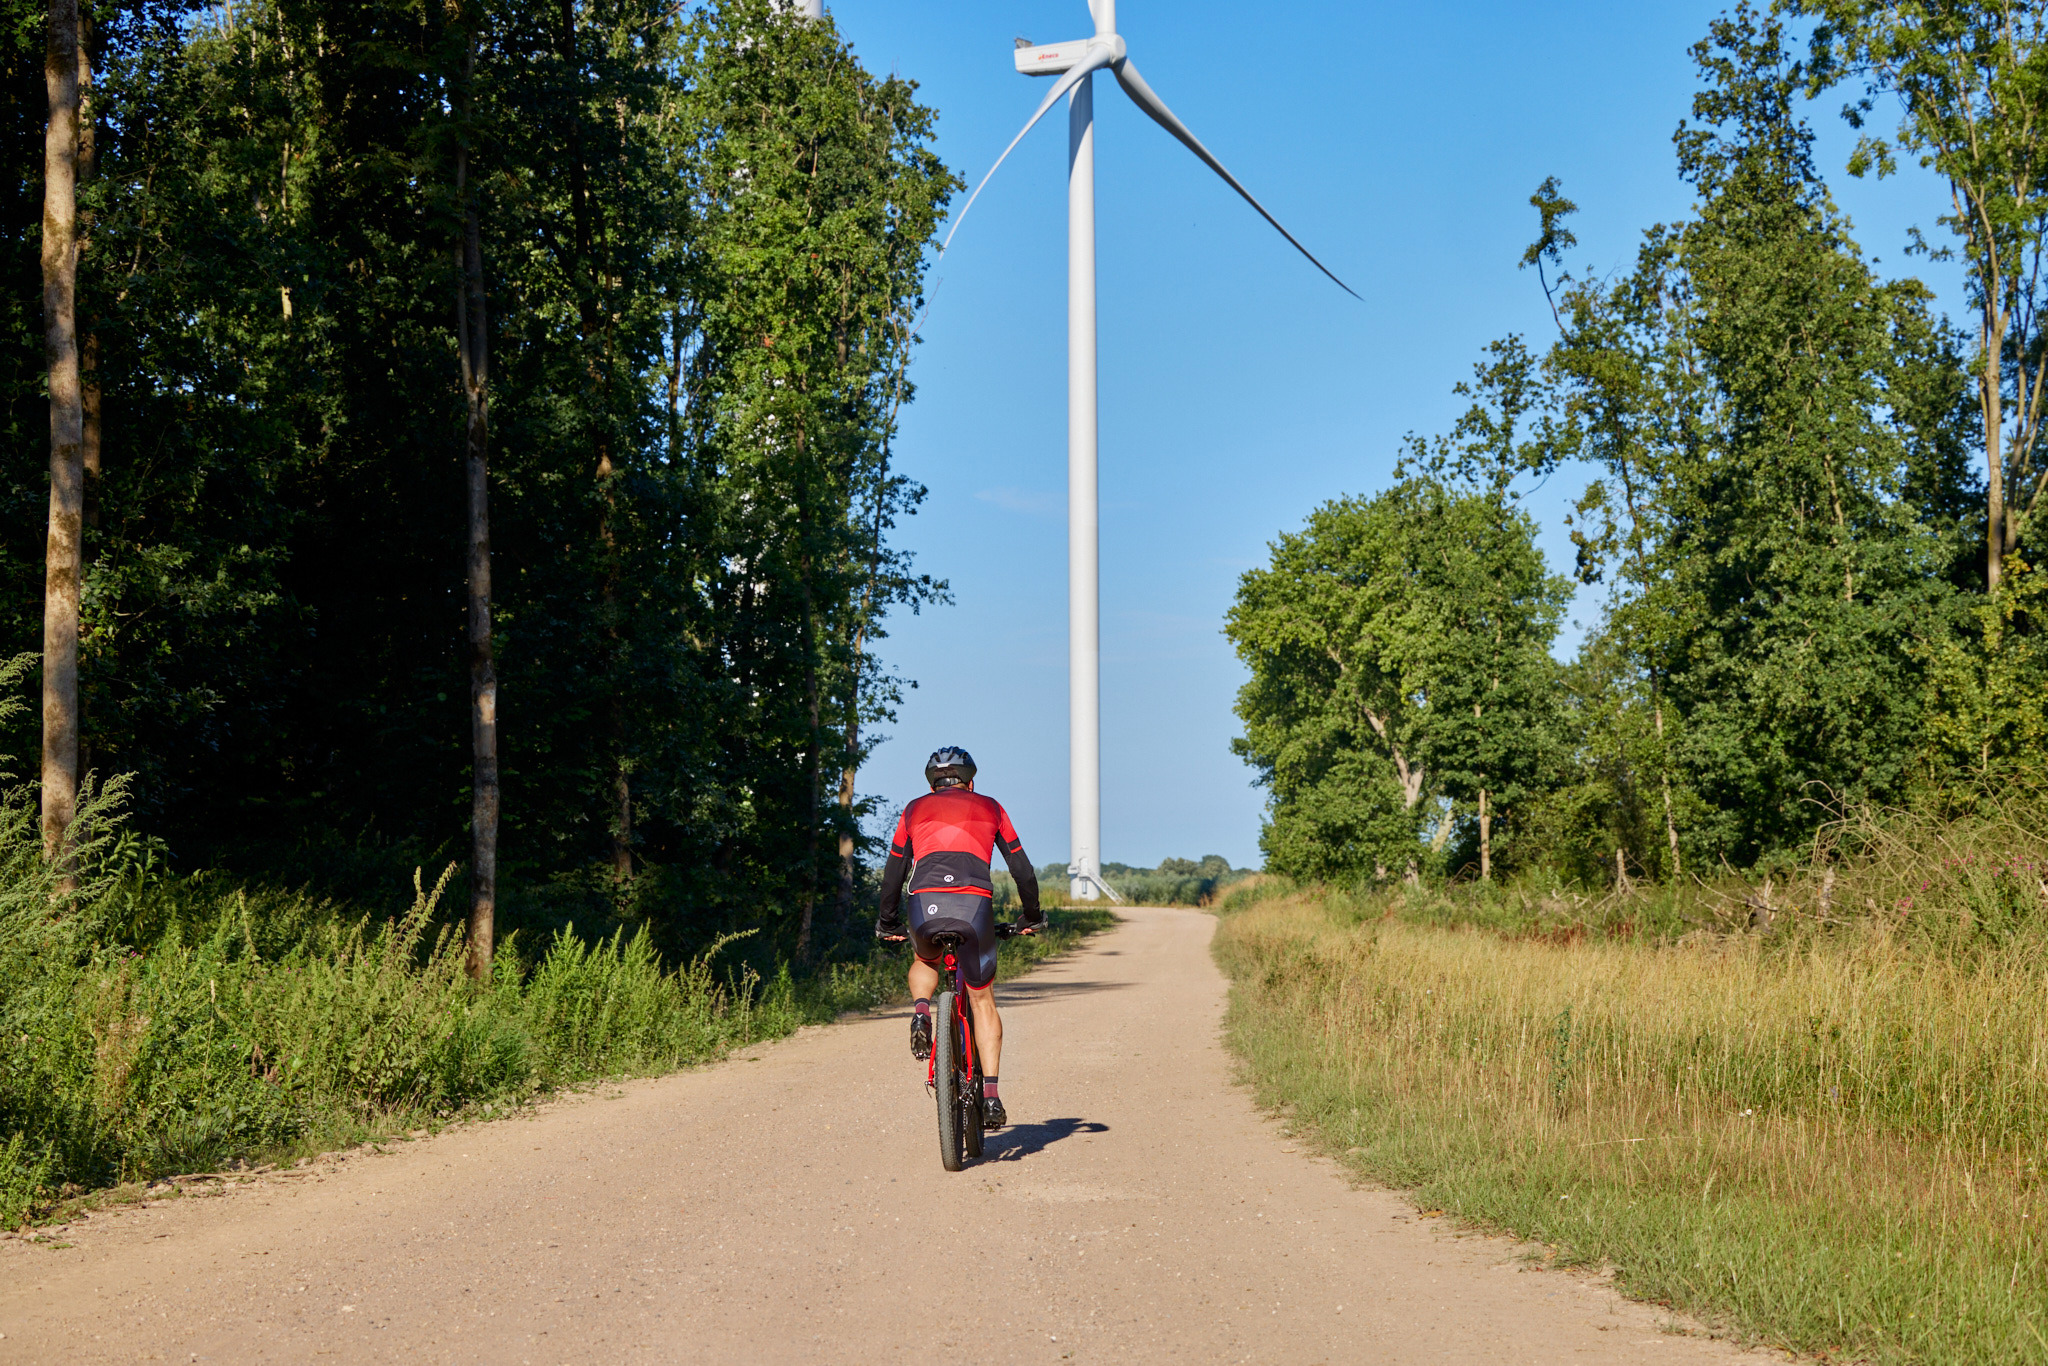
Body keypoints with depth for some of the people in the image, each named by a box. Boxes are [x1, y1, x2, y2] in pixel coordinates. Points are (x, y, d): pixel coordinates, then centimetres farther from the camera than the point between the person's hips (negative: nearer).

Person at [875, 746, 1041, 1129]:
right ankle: (990, 1095, 1)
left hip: (925, 901, 1)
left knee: (925, 962, 34)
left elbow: (894, 871, 28)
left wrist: (888, 922, 40)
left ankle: (920, 1012, 2)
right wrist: (1031, 916, 38)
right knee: (982, 998, 13)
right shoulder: (989, 807, 25)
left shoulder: (915, 809, 26)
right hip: (975, 902, -1)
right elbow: (1022, 868, 25)